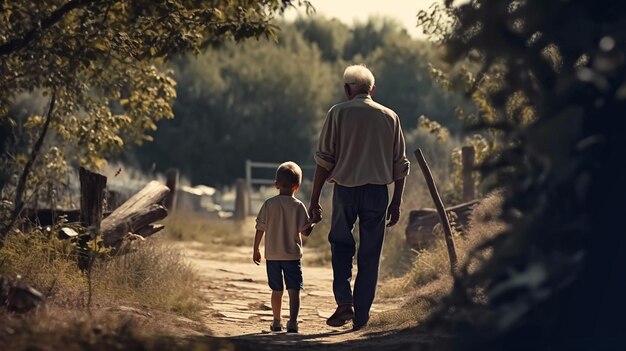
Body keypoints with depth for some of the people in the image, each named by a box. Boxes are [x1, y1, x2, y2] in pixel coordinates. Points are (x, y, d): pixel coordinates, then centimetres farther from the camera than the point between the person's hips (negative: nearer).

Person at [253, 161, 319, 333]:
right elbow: (305, 231, -7)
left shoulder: (269, 204, -2)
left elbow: (260, 229, 1)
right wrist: (314, 221, 11)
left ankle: (277, 322, 23)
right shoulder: (298, 206, -7)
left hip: (272, 255, 3)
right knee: (294, 290, -3)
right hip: (292, 255, -3)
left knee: (277, 290, 14)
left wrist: (256, 250, 11)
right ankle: (293, 322, -16)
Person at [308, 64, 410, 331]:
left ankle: (344, 302, -3)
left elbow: (324, 159, -4)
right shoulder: (390, 117, 9)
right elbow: (400, 165, 8)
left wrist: (314, 199, -2)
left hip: (345, 188, -2)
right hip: (378, 190, 2)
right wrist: (396, 202, 15)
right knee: (370, 253, 9)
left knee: (341, 244, 15)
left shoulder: (338, 113, 1)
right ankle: (361, 315, 10)